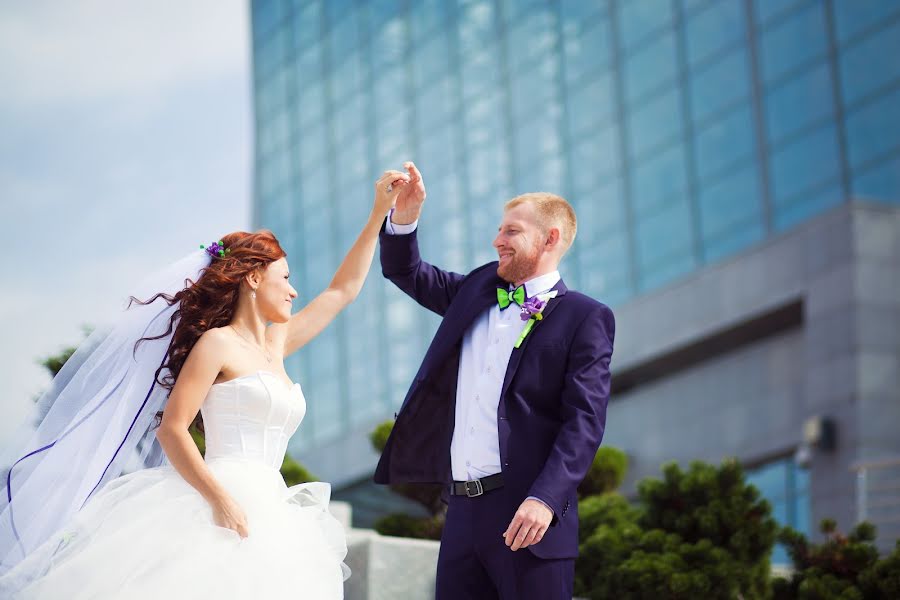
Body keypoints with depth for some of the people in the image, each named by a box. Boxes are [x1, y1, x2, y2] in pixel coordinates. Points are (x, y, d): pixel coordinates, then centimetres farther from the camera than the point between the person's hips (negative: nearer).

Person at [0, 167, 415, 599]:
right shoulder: (217, 343, 0)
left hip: (269, 514, 7)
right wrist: (221, 498, -22)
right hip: (219, 511, -7)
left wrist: (380, 211, 29)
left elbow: (343, 290, 30)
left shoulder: (275, 344, 22)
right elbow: (170, 429, -9)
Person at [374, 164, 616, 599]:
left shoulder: (585, 318, -3)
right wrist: (405, 215, 7)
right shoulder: (478, 289, 17)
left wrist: (545, 499, -22)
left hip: (527, 514, -6)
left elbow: (585, 421, -11)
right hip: (463, 511, 6)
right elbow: (406, 272, 27)